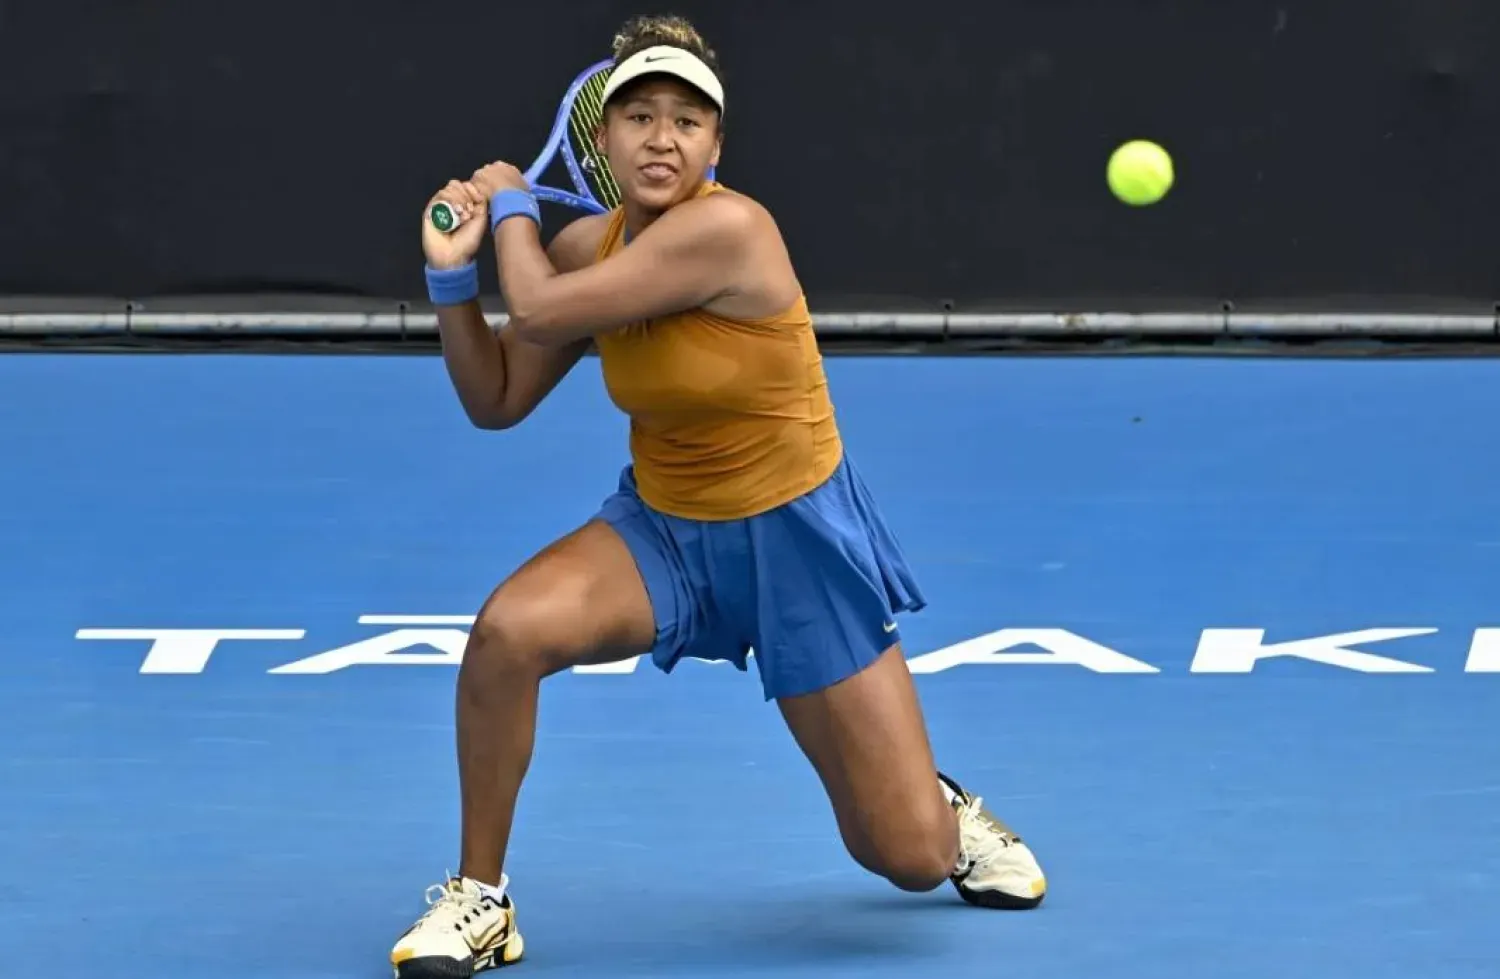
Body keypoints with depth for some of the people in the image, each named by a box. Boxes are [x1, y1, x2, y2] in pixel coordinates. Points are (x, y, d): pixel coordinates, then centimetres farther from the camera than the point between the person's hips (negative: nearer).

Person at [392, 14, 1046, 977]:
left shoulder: (727, 229, -27)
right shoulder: (589, 246, -5)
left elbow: (539, 314, -25)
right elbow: (497, 400, 4)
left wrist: (512, 206, -7)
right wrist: (454, 272, -10)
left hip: (796, 540, -5)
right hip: (663, 528, 5)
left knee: (916, 861, -6)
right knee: (507, 630, -28)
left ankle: (941, 807, 35)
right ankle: (479, 899, -8)